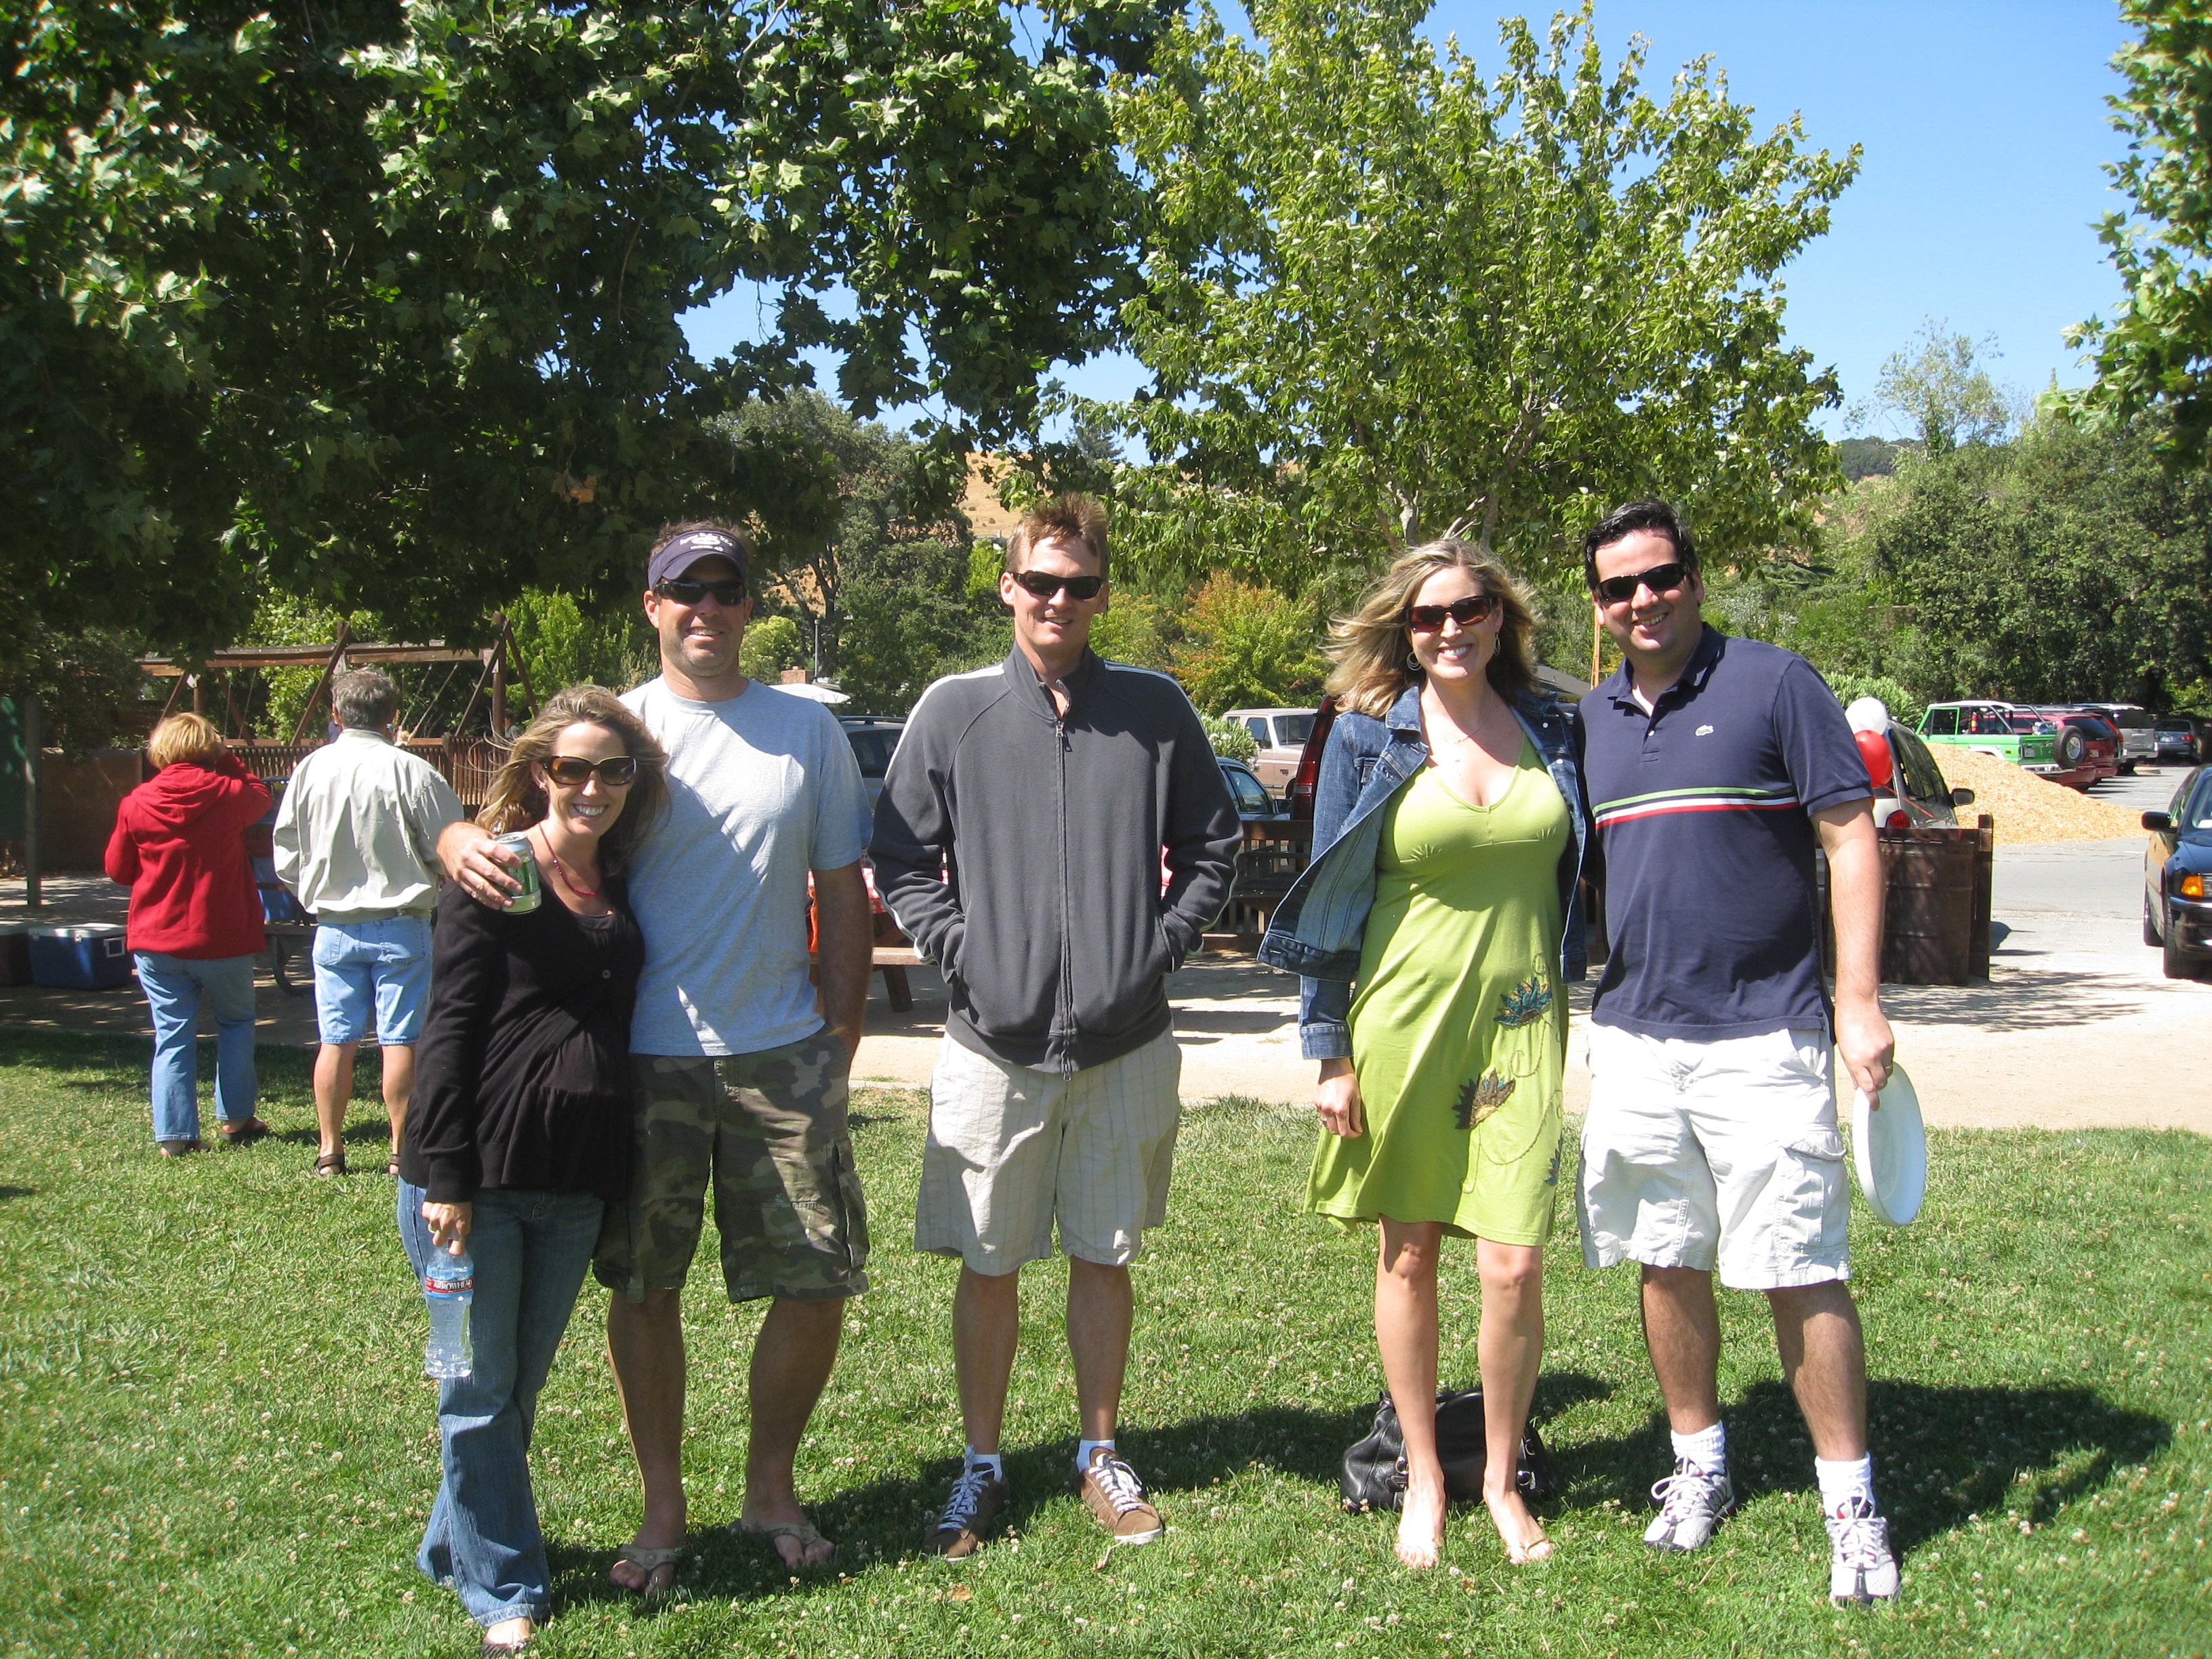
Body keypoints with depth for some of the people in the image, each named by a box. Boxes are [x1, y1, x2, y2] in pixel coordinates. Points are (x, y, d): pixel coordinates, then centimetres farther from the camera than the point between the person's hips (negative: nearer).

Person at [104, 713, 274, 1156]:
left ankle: (175, 1135, 4)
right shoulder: (228, 793, -8)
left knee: (173, 1035, 5)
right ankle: (235, 1118, 20)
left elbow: (117, 869, 8)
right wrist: (227, 761, 21)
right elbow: (261, 795, 16)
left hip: (156, 941, 1)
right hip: (223, 939, -1)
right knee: (236, 1024, 18)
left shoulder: (137, 803, -4)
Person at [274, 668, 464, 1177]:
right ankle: (401, 1151, 8)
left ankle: (330, 1152, 16)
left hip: (334, 927, 3)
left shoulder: (310, 770, -2)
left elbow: (285, 859, 4)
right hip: (401, 925, -3)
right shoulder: (411, 771, -12)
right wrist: (423, 884, 13)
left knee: (336, 1041, 10)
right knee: (400, 1040, 3)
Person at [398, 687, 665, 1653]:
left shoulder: (624, 889, 10)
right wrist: (445, 1178, -14)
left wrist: (617, 1176, 11)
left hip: (575, 1189, 6)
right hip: (478, 1175, -5)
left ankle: (458, 1548, 34)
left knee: (521, 1387, 15)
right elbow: (449, 1029, -10)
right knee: (482, 1391, 5)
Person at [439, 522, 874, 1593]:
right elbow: (520, 830, -3)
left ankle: (771, 1486, 25)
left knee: (817, 1285, 3)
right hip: (645, 1056, -1)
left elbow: (842, 894, 9)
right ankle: (663, 1507, 25)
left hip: (782, 1055, 1)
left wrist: (842, 1036, 5)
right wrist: (462, 842, -28)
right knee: (642, 1287, 8)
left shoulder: (808, 732, 7)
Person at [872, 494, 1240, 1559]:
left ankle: (1100, 1458, 28)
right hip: (994, 1045, -1)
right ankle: (981, 1470, 23)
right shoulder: (953, 711, 0)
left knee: (1104, 1256, 12)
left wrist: (1162, 948, 0)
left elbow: (1211, 846, 11)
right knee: (989, 1264, 7)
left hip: (1126, 1043, 1)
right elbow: (901, 859, 4)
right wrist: (960, 951, -7)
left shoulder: (1156, 710, 3)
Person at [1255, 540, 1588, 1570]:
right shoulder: (1369, 734, 0)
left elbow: (1580, 880, 15)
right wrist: (1327, 1049, -3)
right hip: (1401, 1021, -1)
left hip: (1521, 1025, 1)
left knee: (1513, 1263, -4)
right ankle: (1424, 1479, 25)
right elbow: (1330, 896, 1)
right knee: (1407, 1256, 8)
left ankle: (1502, 1478, 18)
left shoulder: (1551, 732, 6)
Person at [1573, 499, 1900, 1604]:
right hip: (1631, 1038, 5)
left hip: (1763, 1036, -5)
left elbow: (1851, 841, -5)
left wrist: (1859, 1001, -11)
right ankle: (1699, 1468, 28)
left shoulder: (1774, 684, -4)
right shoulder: (1589, 720, 11)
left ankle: (1850, 1502, 10)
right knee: (1668, 1265, 12)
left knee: (1803, 1275, -2)